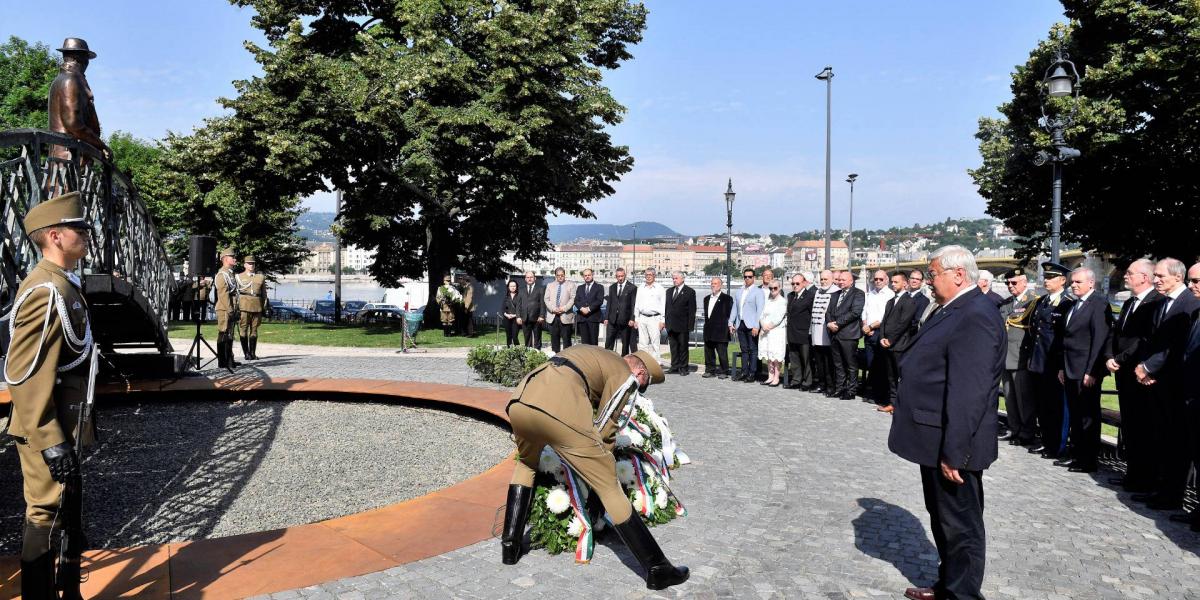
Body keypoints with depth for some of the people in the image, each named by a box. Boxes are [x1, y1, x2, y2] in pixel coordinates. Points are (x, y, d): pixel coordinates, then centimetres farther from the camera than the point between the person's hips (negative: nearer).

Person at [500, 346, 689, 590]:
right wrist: (601, 463, 27)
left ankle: (510, 545, 30)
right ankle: (657, 569, 9)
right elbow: (604, 428, 12)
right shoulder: (625, 376, 16)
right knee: (609, 486, 4)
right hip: (559, 411, -7)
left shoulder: (592, 354, 37)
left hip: (518, 401, 7)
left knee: (526, 463, 36)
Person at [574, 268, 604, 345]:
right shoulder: (580, 288, 19)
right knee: (584, 341, 2)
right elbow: (576, 301, 8)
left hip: (593, 317, -3)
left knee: (593, 341, -5)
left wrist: (589, 308, -14)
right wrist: (582, 308, -11)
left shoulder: (599, 287, 7)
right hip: (582, 317, 4)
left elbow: (600, 301, -6)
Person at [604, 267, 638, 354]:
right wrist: (606, 317, 7)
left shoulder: (632, 288, -1)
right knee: (608, 342, -1)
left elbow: (634, 305, -5)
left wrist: (632, 319, -12)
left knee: (626, 343, 5)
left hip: (625, 320, -3)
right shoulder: (612, 287, 13)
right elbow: (609, 303, 15)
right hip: (612, 319, 4)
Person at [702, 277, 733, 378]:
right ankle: (710, 370, 18)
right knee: (708, 351, 9)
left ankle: (724, 372, 6)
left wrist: (729, 325, -10)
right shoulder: (707, 298, 18)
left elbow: (729, 314, -5)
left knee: (722, 353, -2)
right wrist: (707, 324, 12)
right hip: (708, 331, 6)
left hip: (720, 331, -6)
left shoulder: (726, 298, -2)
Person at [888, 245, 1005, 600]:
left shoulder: (975, 316, -21)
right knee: (942, 517, 21)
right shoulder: (954, 309, 12)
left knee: (960, 524, 4)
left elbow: (969, 393, -26)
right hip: (936, 438, 10)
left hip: (951, 444, -10)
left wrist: (953, 452, -26)